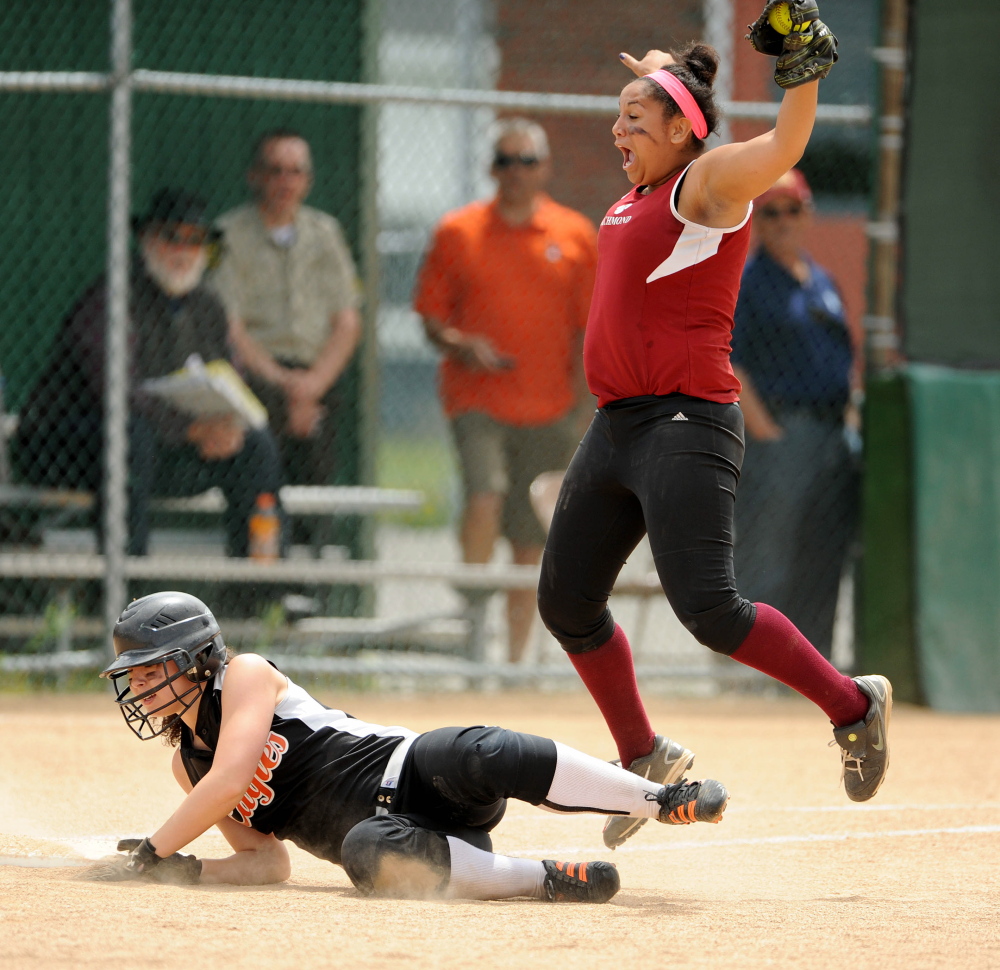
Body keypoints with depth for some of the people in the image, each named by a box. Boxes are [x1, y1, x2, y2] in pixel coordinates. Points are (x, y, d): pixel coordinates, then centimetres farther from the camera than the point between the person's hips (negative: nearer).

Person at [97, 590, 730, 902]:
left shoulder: (245, 676, 4)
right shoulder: (186, 764, 23)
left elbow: (231, 780, -12)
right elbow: (270, 862, 19)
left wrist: (154, 851, -5)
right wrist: (185, 869, 1)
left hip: (411, 773, -4)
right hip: (384, 827, 4)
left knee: (475, 753, -39)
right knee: (364, 851, -36)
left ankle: (663, 800, -30)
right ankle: (543, 879, -32)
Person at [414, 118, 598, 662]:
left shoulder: (575, 235, 7)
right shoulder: (458, 231, 4)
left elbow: (587, 327, 9)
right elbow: (431, 317, 7)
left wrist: (585, 405, 2)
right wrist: (461, 345, -14)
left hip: (548, 408, 2)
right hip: (477, 398, -2)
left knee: (532, 543, 3)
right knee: (485, 495, -26)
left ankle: (516, 654, 13)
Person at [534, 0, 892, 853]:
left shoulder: (708, 186, -10)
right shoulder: (641, 195, 14)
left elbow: (786, 145, -32)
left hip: (686, 427, -9)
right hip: (617, 426, 9)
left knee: (709, 610, -18)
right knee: (565, 603, 11)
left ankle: (853, 704, -1)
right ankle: (646, 759, 25)